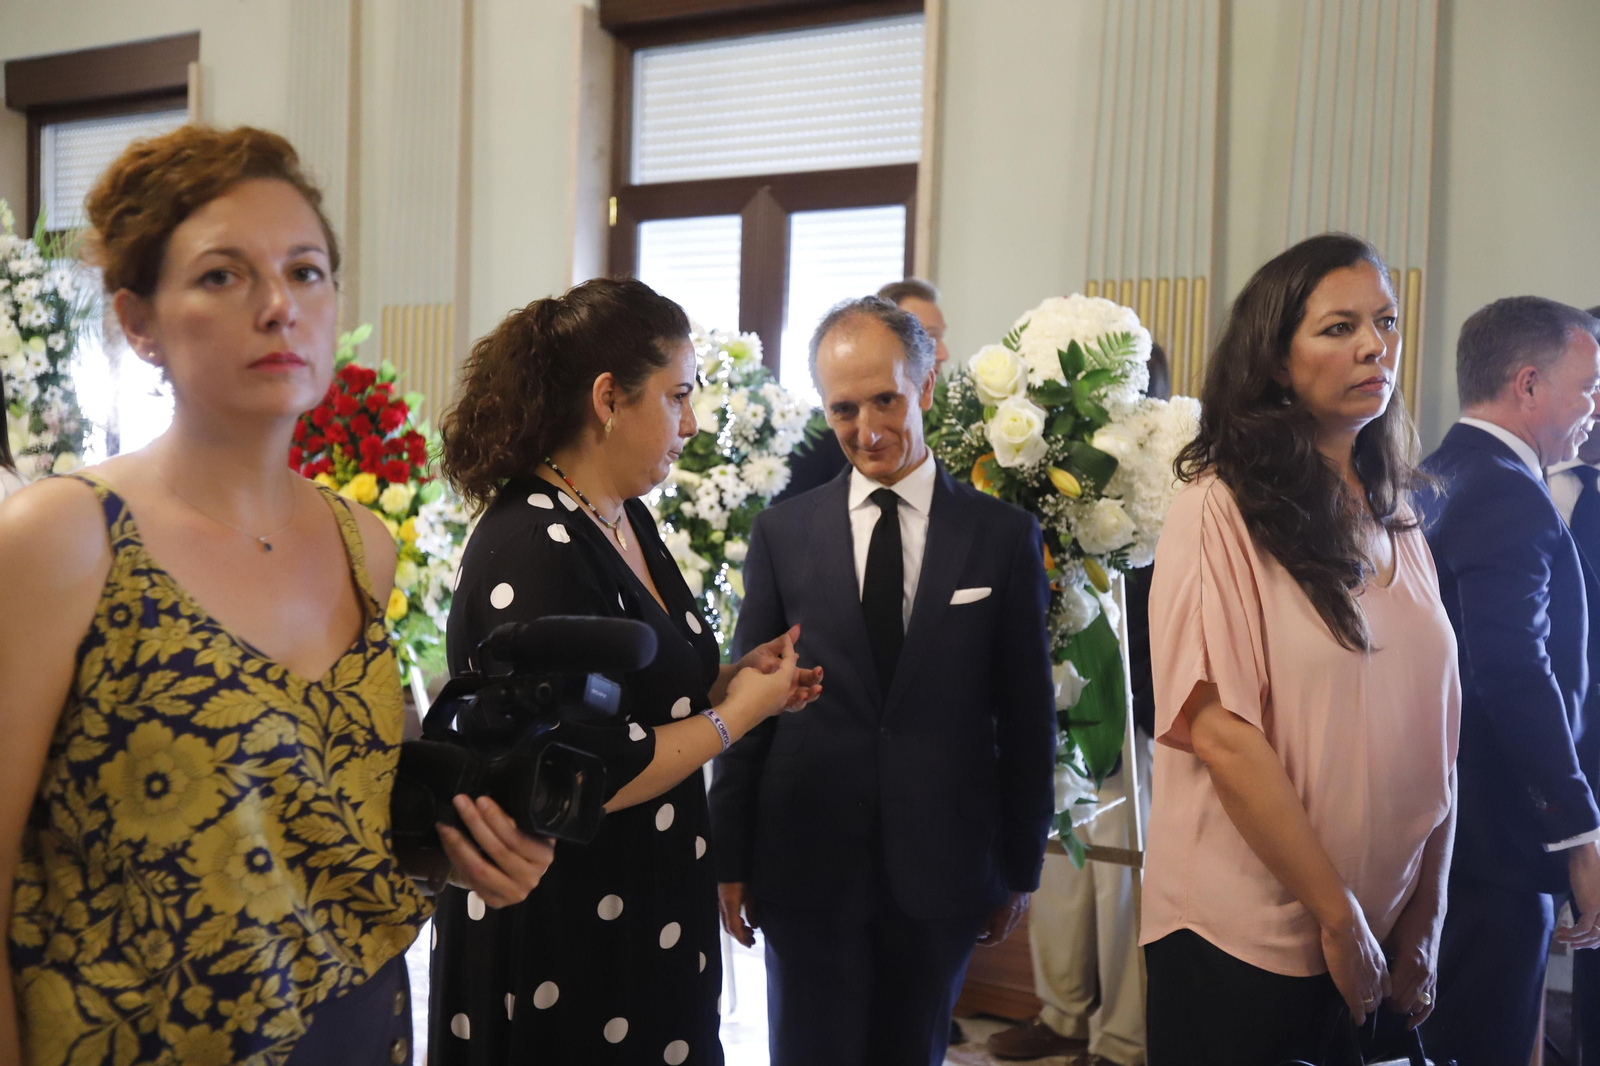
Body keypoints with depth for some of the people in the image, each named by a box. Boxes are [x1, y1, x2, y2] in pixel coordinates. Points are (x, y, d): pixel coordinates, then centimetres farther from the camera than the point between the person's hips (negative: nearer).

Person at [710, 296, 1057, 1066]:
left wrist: (1021, 865, 5)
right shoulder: (782, 532, 1)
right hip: (806, 869, 0)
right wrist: (730, 857, 3)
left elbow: (1026, 717, 3)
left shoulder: (1004, 535, -1)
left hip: (942, 877, 0)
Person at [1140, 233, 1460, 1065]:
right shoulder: (1218, 510, -13)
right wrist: (1339, 916, -13)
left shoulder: (1396, 523, 7)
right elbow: (1221, 732, -17)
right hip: (1247, 939, -6)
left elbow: (1435, 735, 6)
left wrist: (1423, 924, 1)